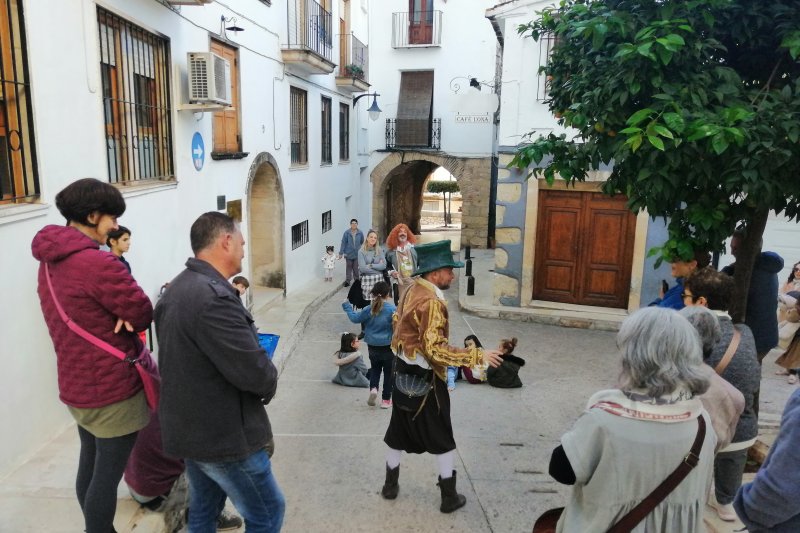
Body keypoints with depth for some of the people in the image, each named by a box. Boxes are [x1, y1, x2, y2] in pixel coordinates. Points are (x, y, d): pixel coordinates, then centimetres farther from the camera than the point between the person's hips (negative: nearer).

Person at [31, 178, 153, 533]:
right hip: (113, 389, -9)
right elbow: (144, 313, -17)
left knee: (90, 465, 21)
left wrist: (119, 313, -7)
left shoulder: (50, 262, 7)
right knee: (107, 475, 4)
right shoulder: (97, 263, -24)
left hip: (77, 385, 9)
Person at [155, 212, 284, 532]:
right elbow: (254, 371, -29)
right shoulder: (214, 297, -27)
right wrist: (269, 381, -6)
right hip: (222, 434, -10)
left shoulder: (175, 289, 7)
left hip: (188, 427, 10)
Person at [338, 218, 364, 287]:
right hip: (348, 254, -1)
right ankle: (347, 281, 18)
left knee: (356, 268, 7)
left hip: (357, 254, 1)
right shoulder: (346, 233, -8)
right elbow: (343, 243, -6)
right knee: (348, 268, 8)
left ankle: (356, 280, 23)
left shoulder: (360, 233, -3)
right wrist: (341, 253, -5)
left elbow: (362, 242, 11)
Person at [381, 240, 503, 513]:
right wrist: (478, 355, -26)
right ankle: (449, 497, 22)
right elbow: (436, 350, -29)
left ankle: (390, 485, 35)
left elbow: (398, 325, 14)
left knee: (399, 432, 20)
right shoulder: (431, 302, -26)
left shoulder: (412, 291, 2)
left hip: (404, 374, 8)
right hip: (424, 380, -8)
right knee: (441, 438, 9)